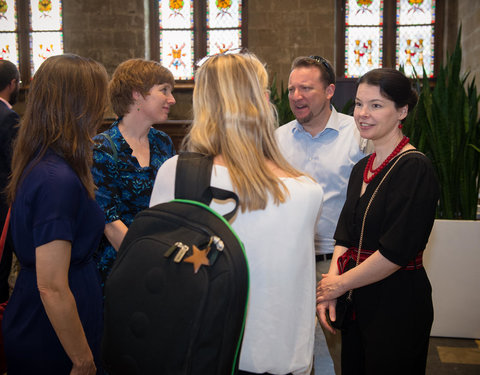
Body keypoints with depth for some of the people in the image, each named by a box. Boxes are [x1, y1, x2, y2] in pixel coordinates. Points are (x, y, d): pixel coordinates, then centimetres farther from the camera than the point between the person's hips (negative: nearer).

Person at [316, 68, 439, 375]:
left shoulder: (414, 168, -16)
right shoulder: (363, 167, 9)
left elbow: (395, 252, -21)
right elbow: (345, 236, 9)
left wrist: (339, 285, -12)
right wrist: (332, 278, -8)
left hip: (398, 304, -7)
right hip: (356, 303, 7)